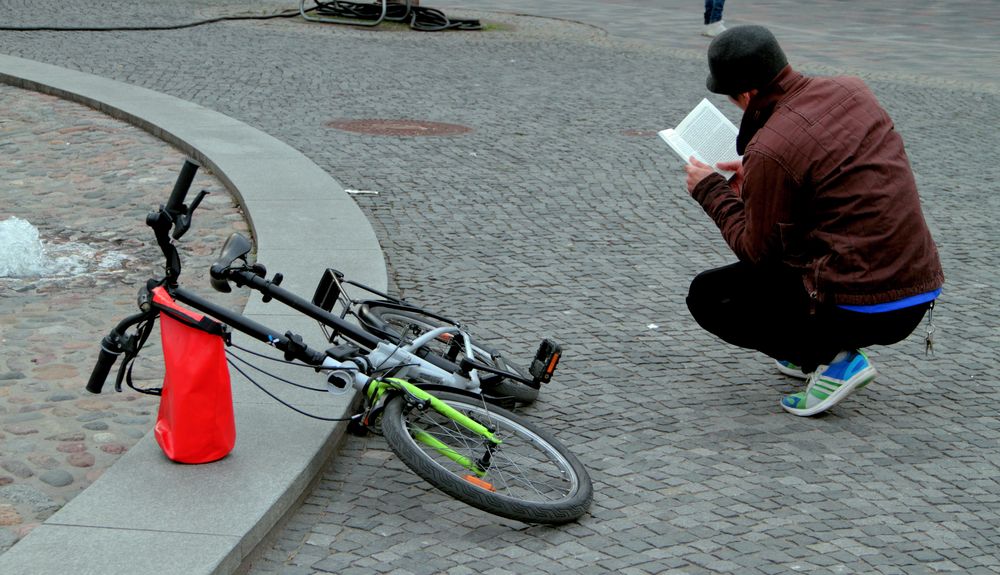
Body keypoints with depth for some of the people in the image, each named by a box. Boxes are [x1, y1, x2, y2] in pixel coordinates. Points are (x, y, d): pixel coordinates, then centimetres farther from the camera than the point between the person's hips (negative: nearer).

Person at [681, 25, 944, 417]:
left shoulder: (770, 150, -18)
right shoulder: (852, 90, 5)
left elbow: (755, 252, -5)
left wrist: (710, 192, 8)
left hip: (861, 309, -8)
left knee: (706, 297, 8)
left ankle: (834, 359, -3)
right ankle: (816, 349, 21)